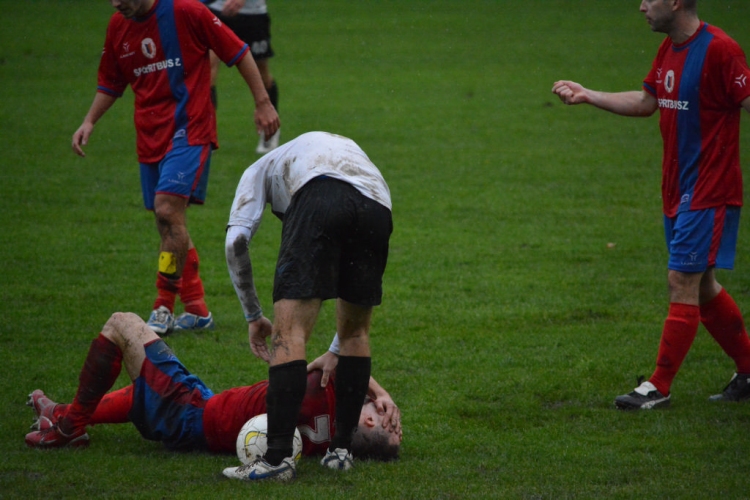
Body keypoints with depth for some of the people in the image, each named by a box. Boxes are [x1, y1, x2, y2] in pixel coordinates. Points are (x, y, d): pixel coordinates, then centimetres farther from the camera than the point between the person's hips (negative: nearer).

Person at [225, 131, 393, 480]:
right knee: (356, 332, 23)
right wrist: (339, 356, 51)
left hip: (319, 197, -4)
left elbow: (236, 241, 17)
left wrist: (253, 316, 24)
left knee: (289, 333, -4)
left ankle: (278, 455, -14)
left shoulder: (263, 167, 37)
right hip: (378, 206, 4)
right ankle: (342, 448, 21)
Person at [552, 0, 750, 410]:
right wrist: (588, 96, 19)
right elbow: (646, 102, 20)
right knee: (700, 287, 13)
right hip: (678, 192, 9)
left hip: (708, 193, -9)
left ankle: (659, 388, -2)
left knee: (683, 281, -7)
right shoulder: (669, 50, 10)